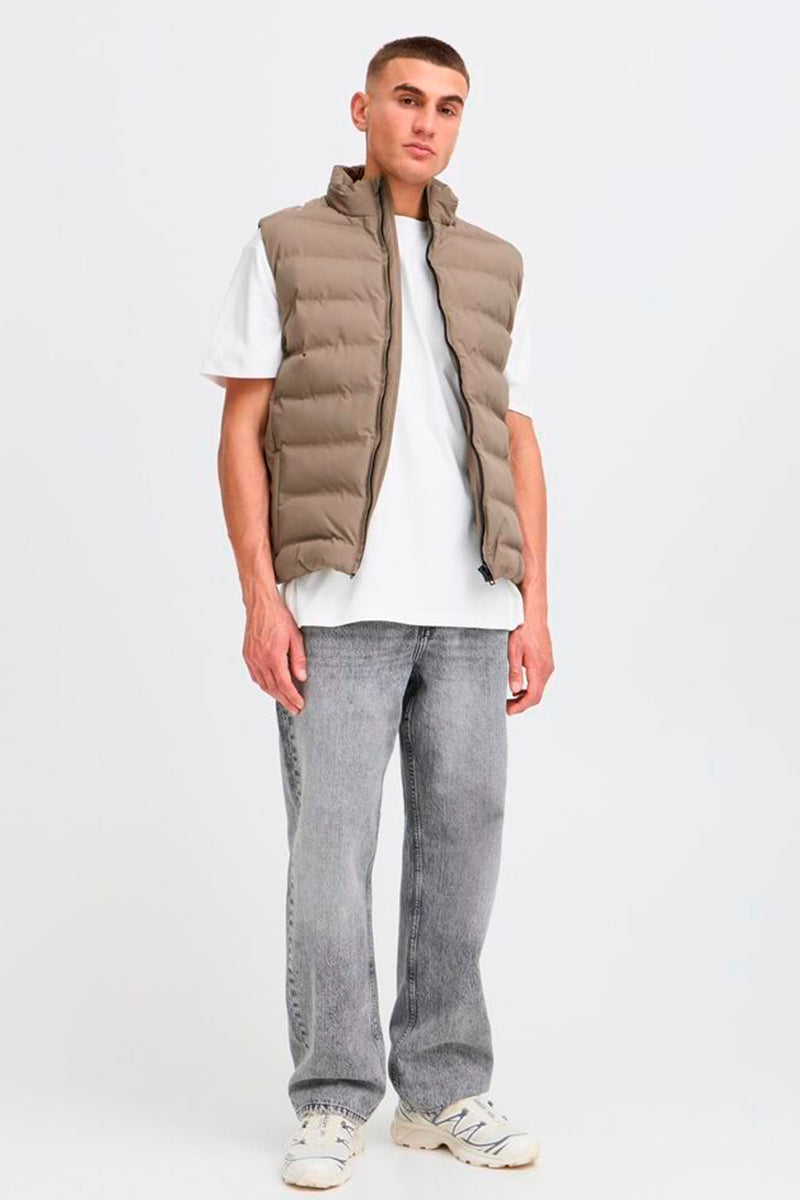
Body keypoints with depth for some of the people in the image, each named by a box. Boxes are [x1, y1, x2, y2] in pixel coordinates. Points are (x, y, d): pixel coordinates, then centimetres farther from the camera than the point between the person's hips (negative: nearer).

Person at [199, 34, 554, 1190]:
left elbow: (518, 447, 13)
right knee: (331, 846, -3)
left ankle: (443, 1087, 17)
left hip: (470, 607, 3)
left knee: (460, 840, 5)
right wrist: (260, 596, -10)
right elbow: (241, 433, 0)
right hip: (338, 603, -3)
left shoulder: (492, 268, 14)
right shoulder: (284, 247, 5)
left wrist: (535, 603, 4)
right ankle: (334, 1101, 9)